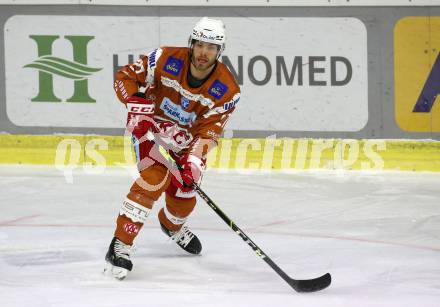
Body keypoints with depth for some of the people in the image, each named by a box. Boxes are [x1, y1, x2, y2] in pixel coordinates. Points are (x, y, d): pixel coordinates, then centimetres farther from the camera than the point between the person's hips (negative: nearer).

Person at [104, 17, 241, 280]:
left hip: (185, 135, 4)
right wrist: (135, 99, -34)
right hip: (149, 122, -4)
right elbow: (125, 77, -16)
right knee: (157, 176, -26)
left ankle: (172, 225, 49)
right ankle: (120, 245, -25)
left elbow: (208, 131, -20)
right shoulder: (166, 60, -25)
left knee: (184, 194, 8)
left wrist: (195, 161, -34)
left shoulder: (227, 90, -20)